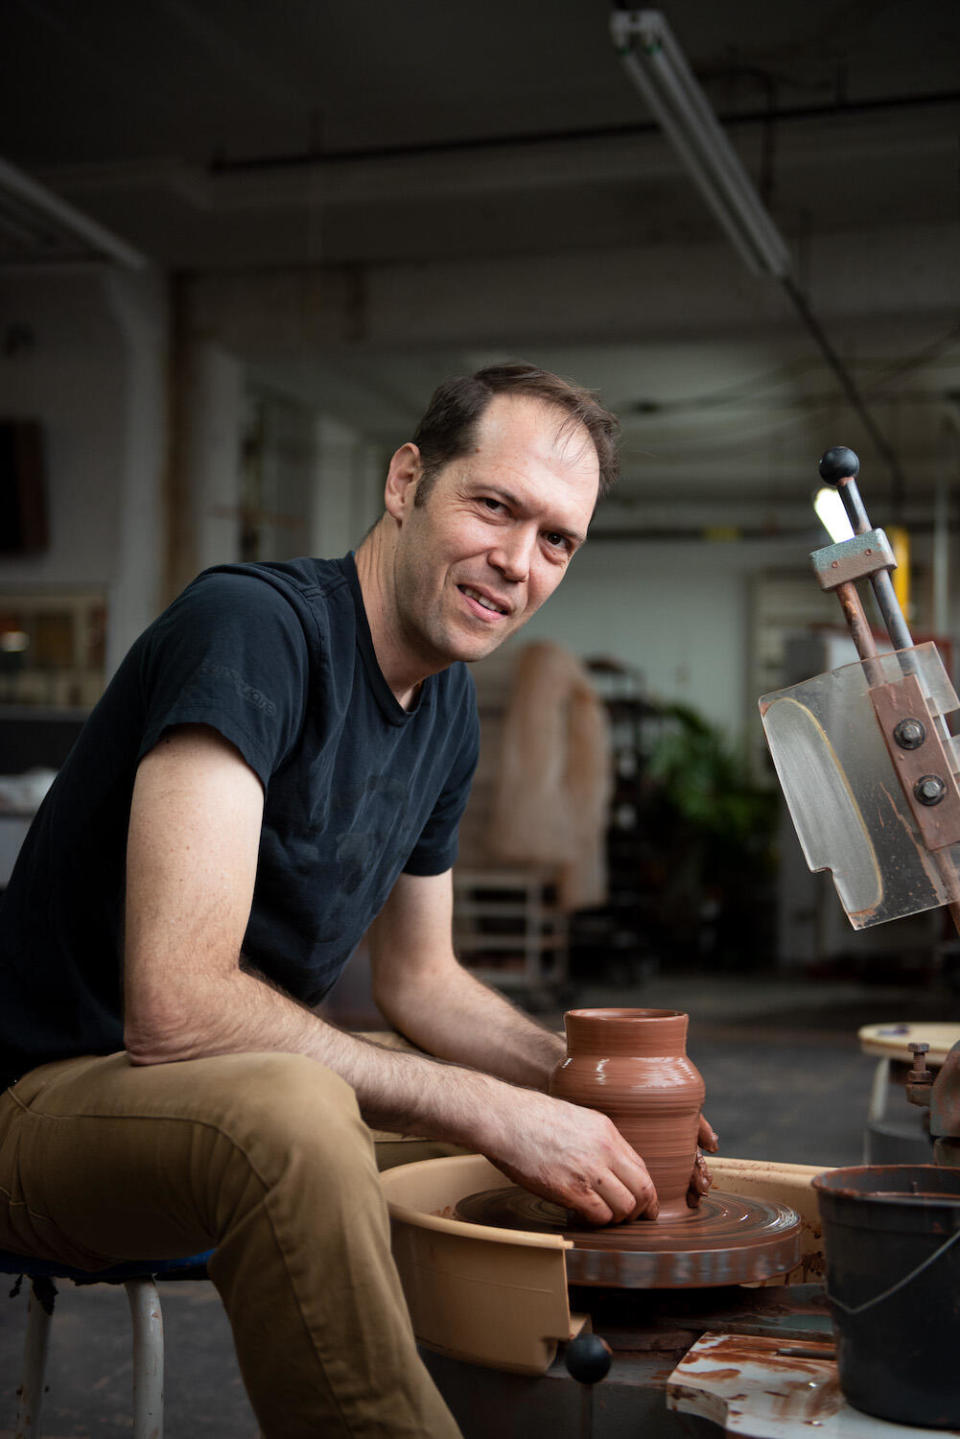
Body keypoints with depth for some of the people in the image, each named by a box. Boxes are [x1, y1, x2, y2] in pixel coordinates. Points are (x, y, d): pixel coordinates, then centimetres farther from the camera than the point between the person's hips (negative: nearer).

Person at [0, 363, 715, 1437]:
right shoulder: (250, 625, -23)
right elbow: (175, 1007, -31)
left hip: (258, 1089, 9)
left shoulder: (447, 705, 5)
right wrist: (494, 1111, -28)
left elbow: (420, 981, 16)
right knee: (289, 1112, -40)